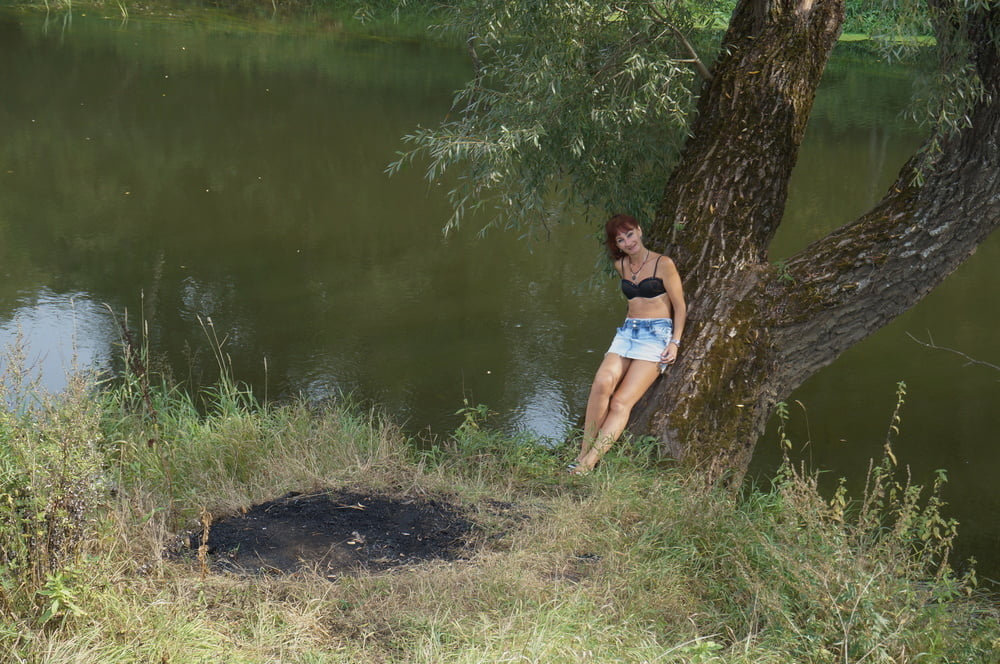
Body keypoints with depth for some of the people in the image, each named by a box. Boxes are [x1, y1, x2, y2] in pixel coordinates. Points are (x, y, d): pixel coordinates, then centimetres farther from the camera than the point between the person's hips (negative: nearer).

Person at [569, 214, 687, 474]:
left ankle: (588, 463, -27)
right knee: (603, 382, -25)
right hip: (627, 332, 5)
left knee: (621, 401, -19)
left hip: (657, 334, -5)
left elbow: (680, 307, -1)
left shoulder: (663, 264, -3)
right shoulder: (621, 266, 14)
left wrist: (675, 342, -11)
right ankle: (584, 452, -25)